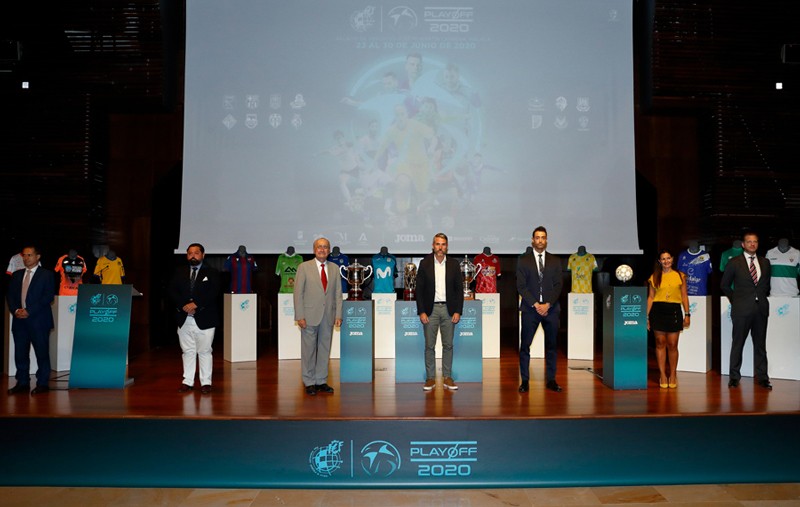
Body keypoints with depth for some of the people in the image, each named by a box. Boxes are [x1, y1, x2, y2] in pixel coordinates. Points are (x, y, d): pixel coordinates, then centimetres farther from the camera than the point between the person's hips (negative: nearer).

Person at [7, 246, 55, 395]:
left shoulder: (47, 275, 0)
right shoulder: (16, 275, 16)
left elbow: (48, 297, -9)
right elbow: (10, 295, 13)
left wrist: (29, 311, -14)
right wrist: (15, 310, -6)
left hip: (38, 320, -5)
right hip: (19, 320, 5)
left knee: (42, 353, -1)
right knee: (20, 353, 7)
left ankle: (43, 383, 7)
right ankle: (22, 383, 17)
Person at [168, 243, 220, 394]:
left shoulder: (211, 273, 2)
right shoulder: (180, 273, 12)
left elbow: (213, 293, -11)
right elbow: (172, 291, 3)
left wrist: (195, 304, -18)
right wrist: (184, 305, -13)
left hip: (204, 319, -3)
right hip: (184, 319, 3)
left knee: (205, 351, 2)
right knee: (188, 351, 10)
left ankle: (206, 382, 10)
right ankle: (188, 381, 18)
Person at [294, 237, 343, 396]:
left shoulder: (334, 268, 10)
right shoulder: (304, 267, -1)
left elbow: (338, 293, 9)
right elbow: (298, 292, -3)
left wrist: (338, 315, 1)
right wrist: (300, 316, -10)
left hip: (328, 316, 4)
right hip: (310, 315, -3)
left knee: (325, 349, 8)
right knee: (309, 350, 2)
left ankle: (321, 381, 18)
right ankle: (309, 383, 12)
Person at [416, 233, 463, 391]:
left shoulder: (454, 264, 4)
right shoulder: (425, 263, 1)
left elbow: (459, 289, 5)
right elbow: (419, 289, 0)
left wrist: (458, 311, -3)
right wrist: (421, 311, -6)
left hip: (449, 309, 1)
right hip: (430, 309, -1)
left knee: (448, 345, 6)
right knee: (429, 346, 2)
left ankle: (447, 378, 14)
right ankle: (430, 378, 11)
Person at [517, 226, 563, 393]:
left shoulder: (555, 261, 10)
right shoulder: (523, 261, 5)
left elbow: (558, 285, 3)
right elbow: (521, 286, -2)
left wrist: (547, 304, -10)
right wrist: (535, 304, -11)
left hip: (551, 309, 2)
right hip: (530, 309, -1)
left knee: (551, 345, 6)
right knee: (525, 345, -2)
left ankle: (551, 380, 15)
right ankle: (525, 380, 6)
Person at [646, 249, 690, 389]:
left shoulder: (680, 276, 8)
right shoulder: (654, 277, 8)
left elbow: (684, 296, 8)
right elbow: (650, 297, 8)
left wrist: (687, 314, 2)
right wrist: (647, 316, 4)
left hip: (674, 311, 0)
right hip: (658, 311, 0)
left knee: (672, 345, 0)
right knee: (660, 343, 2)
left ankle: (673, 375, 13)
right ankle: (662, 375, 10)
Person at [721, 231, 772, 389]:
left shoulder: (765, 262, 10)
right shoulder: (734, 262, -1)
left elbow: (767, 284, 21)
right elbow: (724, 285, 6)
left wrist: (762, 298, 13)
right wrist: (735, 299, 5)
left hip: (761, 309, 3)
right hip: (742, 310, -3)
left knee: (760, 344, 8)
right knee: (737, 344, 3)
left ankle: (762, 377, 15)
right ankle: (734, 377, 12)